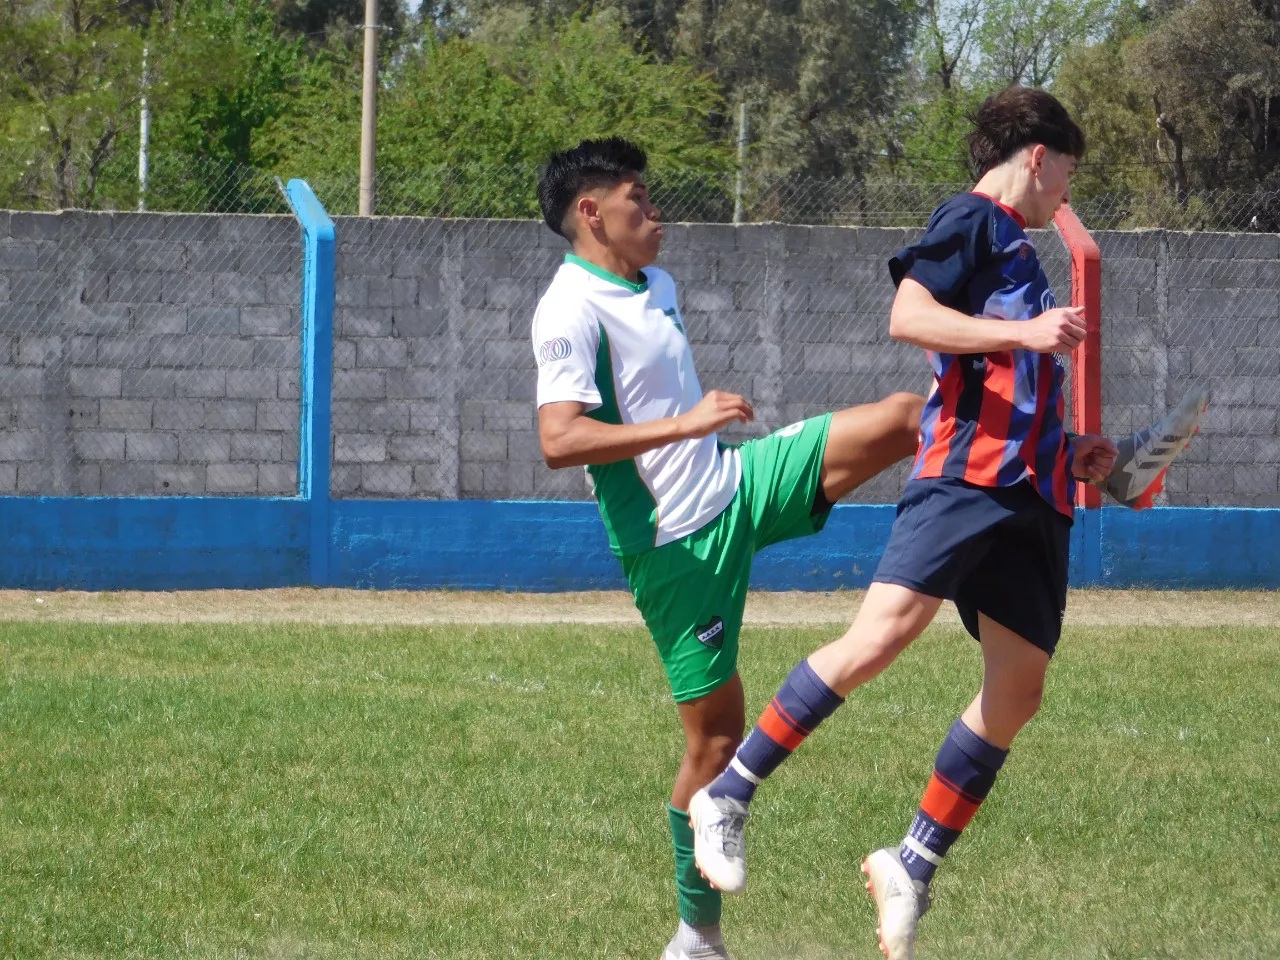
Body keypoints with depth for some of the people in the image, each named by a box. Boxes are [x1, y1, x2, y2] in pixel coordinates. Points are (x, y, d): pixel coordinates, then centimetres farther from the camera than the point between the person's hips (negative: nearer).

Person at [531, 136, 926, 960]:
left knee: (905, 419, -1)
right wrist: (685, 424, -34)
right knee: (716, 733, -5)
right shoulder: (572, 311, -18)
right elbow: (559, 440, -30)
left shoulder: (658, 287, 11)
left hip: (738, 485, 8)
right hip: (677, 543, -8)